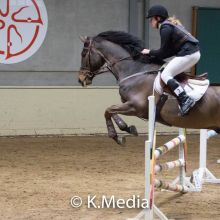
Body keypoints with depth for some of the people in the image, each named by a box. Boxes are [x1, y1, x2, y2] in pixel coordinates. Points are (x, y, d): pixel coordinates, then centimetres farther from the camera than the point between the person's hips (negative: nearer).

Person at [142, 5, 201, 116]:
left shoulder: (165, 28, -9)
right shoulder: (172, 24, 21)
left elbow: (163, 52, -7)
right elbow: (173, 50, 22)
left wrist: (150, 52, 9)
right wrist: (155, 56, 17)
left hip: (188, 54, -10)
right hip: (195, 53, 10)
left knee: (165, 75, -10)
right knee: (171, 72, 22)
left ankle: (185, 100, -26)